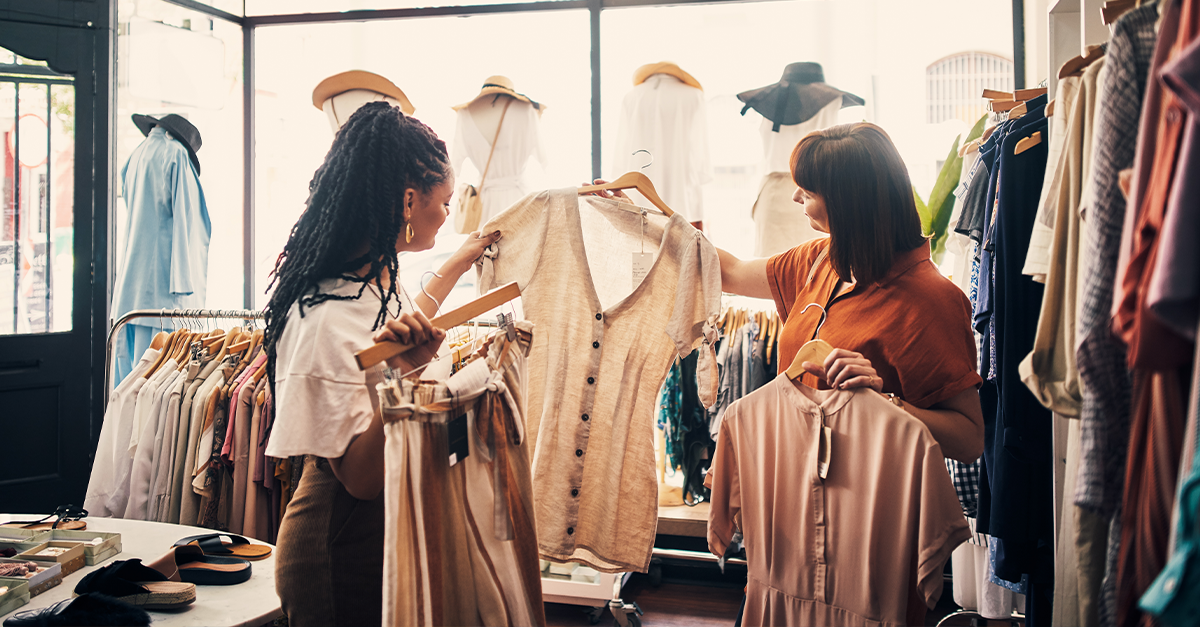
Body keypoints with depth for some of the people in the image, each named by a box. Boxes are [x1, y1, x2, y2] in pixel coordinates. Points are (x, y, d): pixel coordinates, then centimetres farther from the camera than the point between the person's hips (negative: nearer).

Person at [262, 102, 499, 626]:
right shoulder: (326, 319, -29)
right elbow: (362, 477, -25)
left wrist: (458, 263, 31)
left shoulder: (374, 277, -1)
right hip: (344, 551, -9)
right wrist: (402, 374, -38)